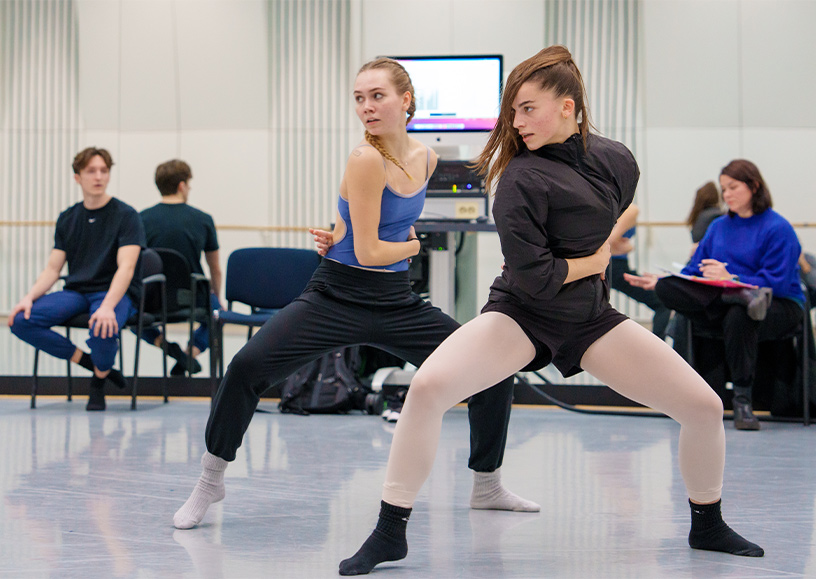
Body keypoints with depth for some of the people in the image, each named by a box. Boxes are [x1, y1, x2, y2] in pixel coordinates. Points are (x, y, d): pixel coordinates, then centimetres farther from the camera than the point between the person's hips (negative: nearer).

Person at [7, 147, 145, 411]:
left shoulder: (126, 215, -4)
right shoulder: (67, 219, 12)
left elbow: (126, 267, -16)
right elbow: (53, 268, 10)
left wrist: (107, 306, -33)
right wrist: (29, 297, -10)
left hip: (116, 293, -5)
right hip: (76, 291, 5)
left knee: (103, 328, -40)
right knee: (21, 320, -20)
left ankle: (99, 379, -5)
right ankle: (91, 363, -7)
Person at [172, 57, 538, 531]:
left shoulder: (425, 159, 4)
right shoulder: (367, 159, -17)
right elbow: (369, 252, -15)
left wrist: (350, 235, 4)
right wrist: (415, 246, 3)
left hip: (396, 301, 6)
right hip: (338, 296, -6)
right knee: (248, 367, -26)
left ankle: (487, 488, 24)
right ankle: (210, 483, -6)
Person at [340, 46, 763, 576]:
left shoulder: (617, 160, -2)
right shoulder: (521, 179, -18)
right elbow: (531, 276, -22)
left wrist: (599, 262, 10)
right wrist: (594, 260, -10)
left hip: (592, 319, 5)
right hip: (520, 315, -5)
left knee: (705, 406, -3)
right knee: (428, 387, -30)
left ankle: (708, 528, 24)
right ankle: (390, 533, -15)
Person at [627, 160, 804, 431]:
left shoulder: (778, 228, -3)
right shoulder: (719, 226, 19)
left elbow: (777, 283, -13)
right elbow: (694, 272, 18)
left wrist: (730, 279, -24)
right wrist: (659, 282, 1)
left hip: (779, 307, -5)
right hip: (720, 301, 5)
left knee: (738, 317, -42)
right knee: (666, 288, -21)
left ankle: (743, 401, -25)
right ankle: (744, 297, -39)